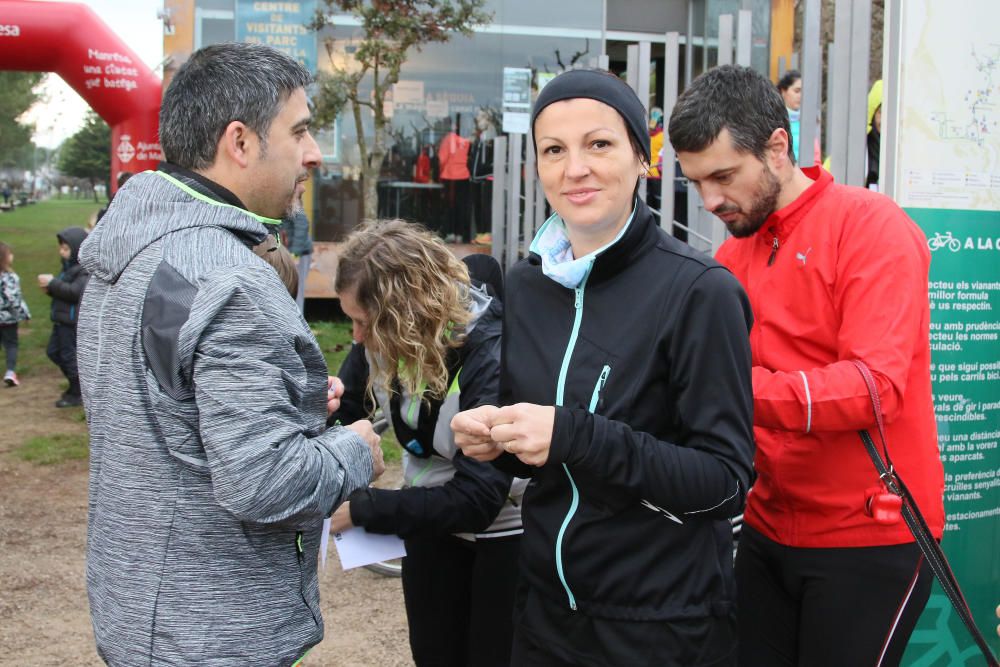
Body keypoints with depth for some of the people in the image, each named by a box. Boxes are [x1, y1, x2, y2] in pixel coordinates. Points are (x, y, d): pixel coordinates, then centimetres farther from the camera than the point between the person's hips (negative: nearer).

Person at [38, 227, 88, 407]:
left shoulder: (85, 270, -17)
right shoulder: (69, 267, 14)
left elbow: (75, 291, -27)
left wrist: (53, 283, -22)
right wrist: (50, 289, 0)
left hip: (73, 321, -10)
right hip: (61, 319, 10)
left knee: (69, 356, -2)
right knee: (53, 352, 17)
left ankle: (76, 394, 11)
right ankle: (76, 385, 28)